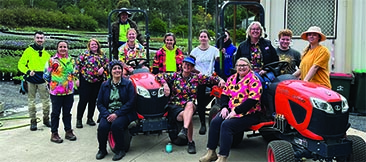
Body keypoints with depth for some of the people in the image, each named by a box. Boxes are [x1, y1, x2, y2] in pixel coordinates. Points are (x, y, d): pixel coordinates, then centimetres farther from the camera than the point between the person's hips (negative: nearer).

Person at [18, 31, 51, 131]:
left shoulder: (46, 53, 11)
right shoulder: (28, 51, 2)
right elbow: (21, 64, 2)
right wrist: (28, 71, -14)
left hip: (42, 80, 2)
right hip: (31, 80, -2)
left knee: (46, 100, 0)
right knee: (31, 101, 3)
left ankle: (46, 119, 17)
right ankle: (33, 121, 12)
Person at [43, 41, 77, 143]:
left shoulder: (71, 60, 9)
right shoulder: (52, 60, -6)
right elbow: (46, 75, -3)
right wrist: (53, 83, 3)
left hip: (69, 92, 4)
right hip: (56, 92, -4)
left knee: (67, 113, 13)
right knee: (56, 113, 4)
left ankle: (68, 131, 23)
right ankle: (54, 133, 13)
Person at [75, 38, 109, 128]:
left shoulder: (102, 55, 9)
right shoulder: (85, 55, -2)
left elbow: (107, 63, 16)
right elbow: (77, 65, -5)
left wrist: (103, 68, -6)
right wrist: (77, 78, -9)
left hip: (97, 82, 4)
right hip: (85, 81, -4)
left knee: (93, 100, 10)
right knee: (83, 100, -2)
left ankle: (90, 118, 23)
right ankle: (79, 119, 8)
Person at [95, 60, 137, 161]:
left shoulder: (128, 84, 2)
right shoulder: (105, 85, 11)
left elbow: (130, 102, -7)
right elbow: (100, 103, 8)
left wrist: (117, 114, -16)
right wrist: (107, 115, -12)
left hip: (123, 113, -2)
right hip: (108, 112, 3)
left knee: (116, 125, -33)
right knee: (102, 126, -27)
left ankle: (120, 150, -11)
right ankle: (102, 150, -1)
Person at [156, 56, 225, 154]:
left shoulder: (196, 78, 9)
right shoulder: (175, 76, 6)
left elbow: (210, 79, 8)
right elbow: (159, 76, 0)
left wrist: (220, 80, -12)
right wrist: (165, 84, -19)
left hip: (189, 106, 1)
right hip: (174, 107, -1)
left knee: (190, 104, -35)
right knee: (186, 116, -33)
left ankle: (184, 130, -42)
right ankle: (190, 142, -23)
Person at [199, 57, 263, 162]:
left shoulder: (253, 79, -9)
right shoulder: (232, 78, 13)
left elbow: (252, 100, -19)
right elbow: (225, 94, 16)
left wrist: (236, 111, -21)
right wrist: (224, 107, -4)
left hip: (248, 113, -6)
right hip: (231, 110, 7)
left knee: (226, 125, -27)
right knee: (215, 122, -15)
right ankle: (211, 153, -5)